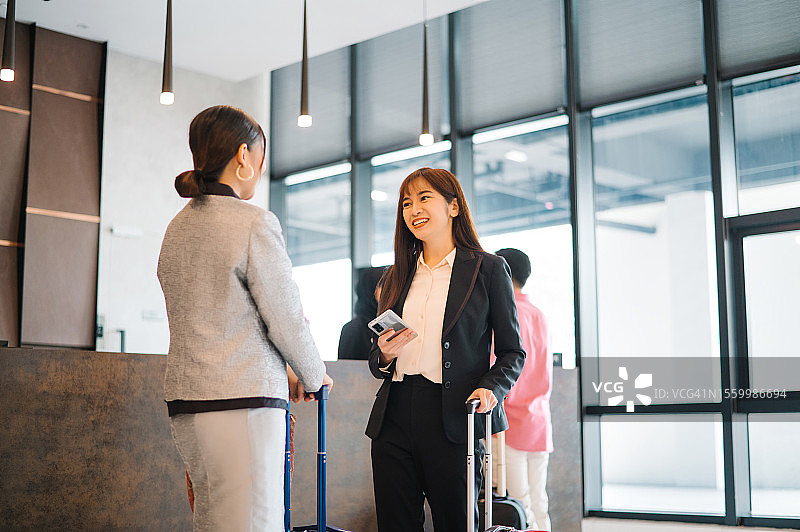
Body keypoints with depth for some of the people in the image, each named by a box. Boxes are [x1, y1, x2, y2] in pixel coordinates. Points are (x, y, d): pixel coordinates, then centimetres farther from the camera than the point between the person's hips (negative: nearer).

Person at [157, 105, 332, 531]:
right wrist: (314, 376, 10)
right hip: (242, 401, -8)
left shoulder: (177, 228, 13)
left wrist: (279, 374, 20)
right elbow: (286, 320, -9)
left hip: (184, 399, 9)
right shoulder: (255, 223, -11)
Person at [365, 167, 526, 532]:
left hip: (453, 419, -4)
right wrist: (385, 355, -3)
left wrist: (490, 388, -15)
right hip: (395, 417, 4)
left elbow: (512, 351, 4)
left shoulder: (488, 269, 4)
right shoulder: (395, 278, 17)